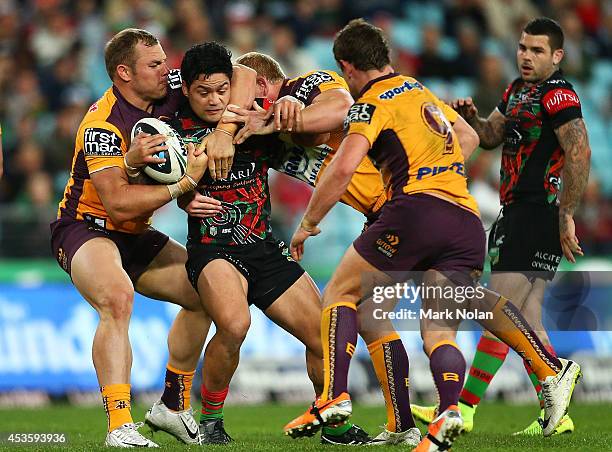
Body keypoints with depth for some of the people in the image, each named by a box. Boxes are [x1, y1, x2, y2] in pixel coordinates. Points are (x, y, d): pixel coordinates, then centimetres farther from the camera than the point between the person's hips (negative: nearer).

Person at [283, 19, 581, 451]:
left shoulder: (373, 104, 2)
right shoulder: (423, 92, 25)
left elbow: (343, 169, -11)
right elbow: (469, 138, 39)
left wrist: (308, 223, 0)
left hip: (419, 210, -7)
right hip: (469, 224, 7)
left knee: (341, 292, 7)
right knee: (438, 332, 4)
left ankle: (334, 397, -8)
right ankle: (449, 412, -22)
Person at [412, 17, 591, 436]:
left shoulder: (558, 95, -13)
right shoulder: (517, 90, 17)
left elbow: (580, 154, -22)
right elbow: (492, 136, 25)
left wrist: (566, 216, -24)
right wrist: (472, 118, 2)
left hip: (539, 213, -10)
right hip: (517, 213, 10)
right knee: (525, 322, 9)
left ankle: (463, 409, -9)